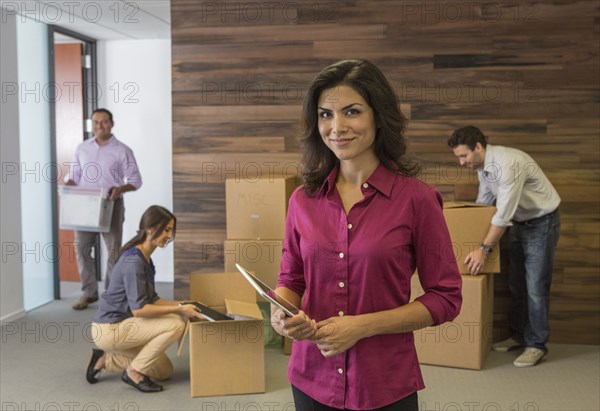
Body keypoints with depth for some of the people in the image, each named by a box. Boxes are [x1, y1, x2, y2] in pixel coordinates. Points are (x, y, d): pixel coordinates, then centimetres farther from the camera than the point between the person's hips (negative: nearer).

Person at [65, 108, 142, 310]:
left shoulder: (122, 150, -1)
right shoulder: (82, 148, 9)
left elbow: (135, 180, -2)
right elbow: (74, 175, 14)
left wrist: (120, 189, -21)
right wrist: (67, 186, -8)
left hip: (111, 206, -3)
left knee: (113, 250, 2)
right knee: (81, 248, 1)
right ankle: (89, 292, 13)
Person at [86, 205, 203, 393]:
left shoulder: (145, 257, 7)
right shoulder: (133, 261, -23)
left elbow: (151, 299, 14)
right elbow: (138, 309, -27)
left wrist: (181, 305, 3)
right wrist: (178, 310, -24)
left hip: (120, 326, 10)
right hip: (110, 329, -10)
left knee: (164, 370, 14)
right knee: (175, 324, -19)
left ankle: (105, 360, 16)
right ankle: (134, 371, -6)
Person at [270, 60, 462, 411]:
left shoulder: (417, 198, -11)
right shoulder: (303, 200, -1)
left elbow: (445, 298, -8)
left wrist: (363, 325, -17)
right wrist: (281, 313, -11)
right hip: (312, 381, 3)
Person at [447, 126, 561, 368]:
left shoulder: (508, 164, -31)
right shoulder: (482, 166, -2)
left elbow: (503, 214, -32)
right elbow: (483, 202, 11)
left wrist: (484, 249, -28)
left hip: (541, 223, -8)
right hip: (519, 223, 9)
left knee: (535, 287, -5)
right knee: (516, 284, 13)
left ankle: (536, 345, 5)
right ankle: (519, 336, 24)